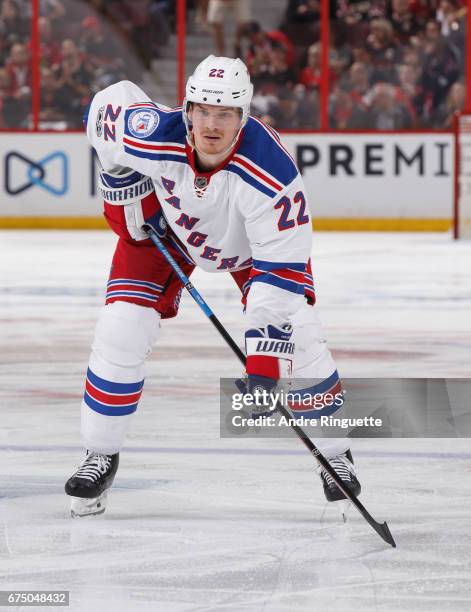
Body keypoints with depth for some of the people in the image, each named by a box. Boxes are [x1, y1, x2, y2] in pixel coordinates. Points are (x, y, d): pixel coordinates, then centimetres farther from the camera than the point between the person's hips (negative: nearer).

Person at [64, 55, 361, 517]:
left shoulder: (271, 174, -42)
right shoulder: (154, 136, -36)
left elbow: (280, 270, -38)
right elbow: (109, 104, -12)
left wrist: (264, 357, -43)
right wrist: (124, 189, -8)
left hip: (252, 241, -1)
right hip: (164, 223, 1)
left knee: (297, 338, -14)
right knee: (120, 331, -12)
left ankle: (334, 455, 7)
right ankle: (100, 456, 6)